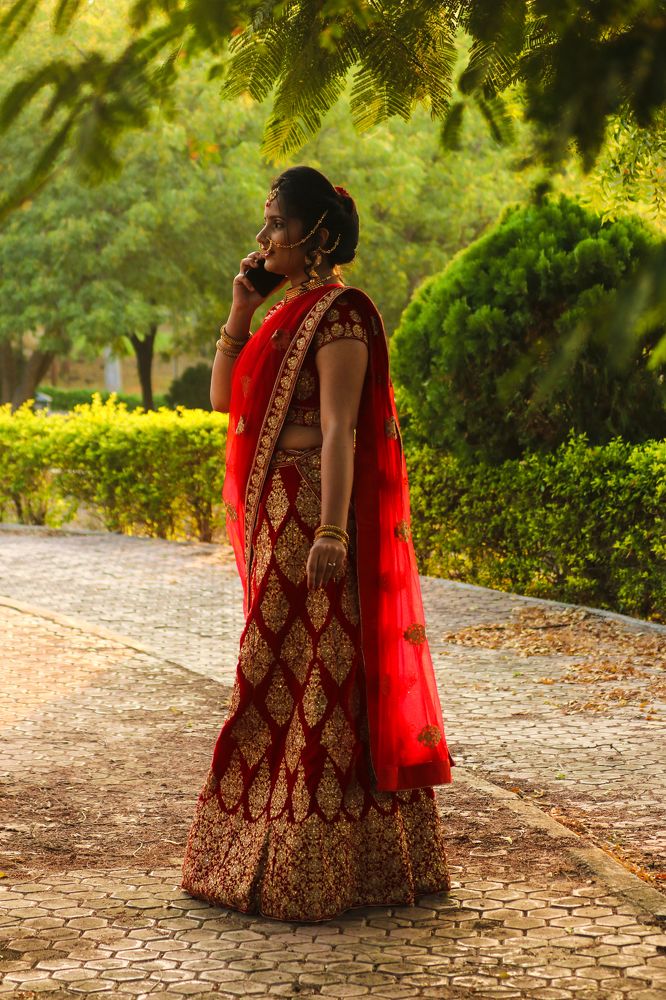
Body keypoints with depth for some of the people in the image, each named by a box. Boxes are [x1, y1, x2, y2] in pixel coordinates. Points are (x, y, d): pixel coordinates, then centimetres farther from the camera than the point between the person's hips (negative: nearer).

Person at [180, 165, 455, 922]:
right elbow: (223, 399, 16)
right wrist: (239, 312, 6)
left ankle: (313, 872, -1)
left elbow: (339, 427, -20)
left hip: (314, 515, -10)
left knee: (316, 679, -6)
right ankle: (285, 853, 21)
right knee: (285, 679, 13)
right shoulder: (288, 313, 17)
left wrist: (330, 533, -25)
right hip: (275, 518, 10)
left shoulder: (339, 314, -12)